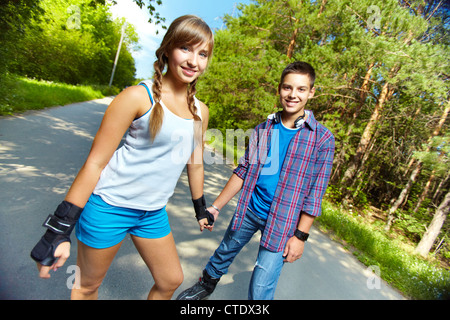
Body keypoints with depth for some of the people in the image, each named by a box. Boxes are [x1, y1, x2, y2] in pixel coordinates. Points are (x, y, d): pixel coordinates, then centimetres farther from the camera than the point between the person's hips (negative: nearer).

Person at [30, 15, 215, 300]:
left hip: (153, 213, 5)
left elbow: (195, 162, 14)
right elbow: (95, 162, -12)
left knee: (172, 281, 17)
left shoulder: (200, 111, 3)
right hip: (109, 206, -5)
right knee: (88, 286, 17)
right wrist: (60, 230, -10)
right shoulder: (138, 97, -14)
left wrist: (201, 208, 21)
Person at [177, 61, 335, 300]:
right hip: (249, 209, 4)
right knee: (223, 254, 22)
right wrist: (215, 207, 4)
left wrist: (300, 235, -9)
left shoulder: (322, 139, -7)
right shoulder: (263, 130, 2)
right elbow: (243, 171, 5)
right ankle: (205, 286, 53)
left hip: (281, 221, -3)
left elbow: (316, 191, -7)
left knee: (260, 290, 0)